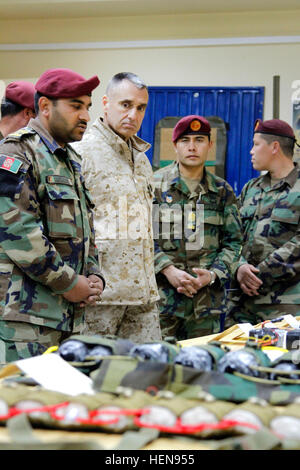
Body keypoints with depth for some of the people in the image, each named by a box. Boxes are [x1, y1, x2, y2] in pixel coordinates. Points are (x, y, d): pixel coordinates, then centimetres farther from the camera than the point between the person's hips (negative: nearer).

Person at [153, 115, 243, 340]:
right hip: (161, 296, -2)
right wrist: (168, 269, -14)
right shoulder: (154, 184, 4)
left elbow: (233, 242, 11)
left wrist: (213, 274, -6)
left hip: (207, 300, 2)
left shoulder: (222, 191, 12)